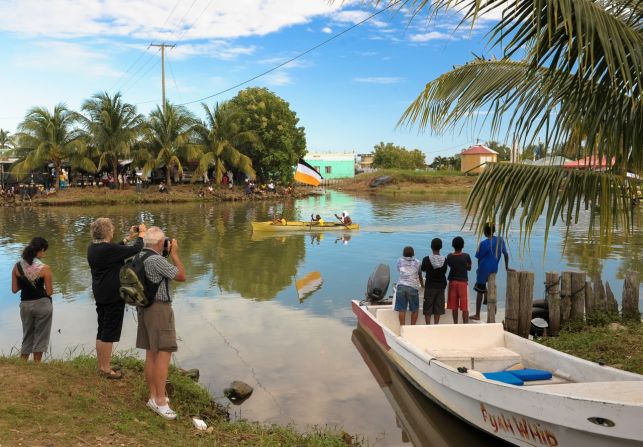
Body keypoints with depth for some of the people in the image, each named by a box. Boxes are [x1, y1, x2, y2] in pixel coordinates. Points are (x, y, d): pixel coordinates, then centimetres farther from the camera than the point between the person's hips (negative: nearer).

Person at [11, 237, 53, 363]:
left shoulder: (17, 266, -3)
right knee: (40, 336, 11)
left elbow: (14, 289, 1)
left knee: (27, 336, 19)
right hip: (42, 304, -4)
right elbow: (49, 292, -11)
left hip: (25, 304, 4)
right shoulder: (44, 268, -15)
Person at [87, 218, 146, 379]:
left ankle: (101, 366, 26)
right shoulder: (108, 249, -23)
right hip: (113, 296, -9)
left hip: (100, 294, 9)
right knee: (109, 333, 0)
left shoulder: (92, 248, 4)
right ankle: (106, 369, 8)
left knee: (101, 331, 16)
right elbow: (135, 250, -21)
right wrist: (142, 234, -4)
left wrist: (128, 237, 19)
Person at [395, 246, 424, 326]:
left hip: (401, 286, 1)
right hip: (413, 287, -1)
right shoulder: (417, 262, 12)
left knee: (402, 310, 1)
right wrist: (422, 284, 44)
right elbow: (420, 275, 25)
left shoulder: (399, 261, 11)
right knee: (415, 309, 13)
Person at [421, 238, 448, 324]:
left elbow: (423, 269, 4)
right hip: (440, 286, 2)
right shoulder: (444, 260, -7)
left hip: (429, 286, -2)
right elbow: (444, 271, 7)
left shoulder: (427, 259, -13)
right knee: (438, 308, 10)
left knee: (427, 309, 4)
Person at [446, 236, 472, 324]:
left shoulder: (449, 256, -5)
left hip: (452, 281, 3)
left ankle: (456, 325, 17)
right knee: (465, 307, 1)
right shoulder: (466, 256, -11)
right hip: (463, 282, -3)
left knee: (454, 306, 10)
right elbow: (469, 268, 2)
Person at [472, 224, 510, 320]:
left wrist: (479, 269, 11)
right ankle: (487, 296, 24)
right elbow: (506, 254, 7)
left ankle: (477, 315, 9)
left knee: (480, 291, 4)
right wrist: (506, 267, 18)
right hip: (494, 270, 6)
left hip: (484, 269, -6)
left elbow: (479, 258, -8)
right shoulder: (500, 240, 1)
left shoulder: (484, 243, -15)